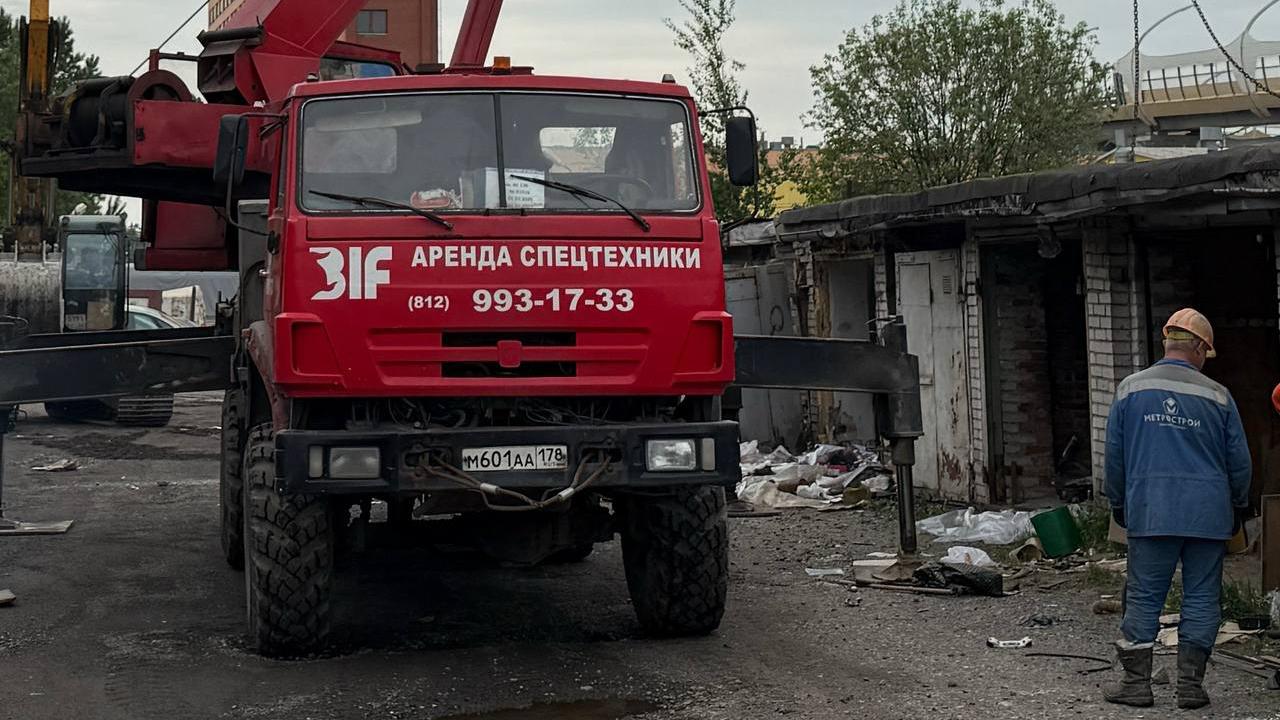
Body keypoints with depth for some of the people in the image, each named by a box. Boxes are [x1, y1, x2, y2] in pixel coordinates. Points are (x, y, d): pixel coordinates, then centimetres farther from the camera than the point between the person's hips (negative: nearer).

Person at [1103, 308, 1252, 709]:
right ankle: (1190, 684, 7)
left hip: (1150, 511, 0)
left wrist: (1118, 505, 19)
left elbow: (1114, 455, 7)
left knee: (1144, 596, 5)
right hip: (1208, 516, 0)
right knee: (1201, 598, 6)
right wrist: (1239, 507, 21)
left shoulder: (1130, 389, 3)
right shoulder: (1218, 397, 1)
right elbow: (1239, 461, 6)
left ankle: (1137, 681, 6)